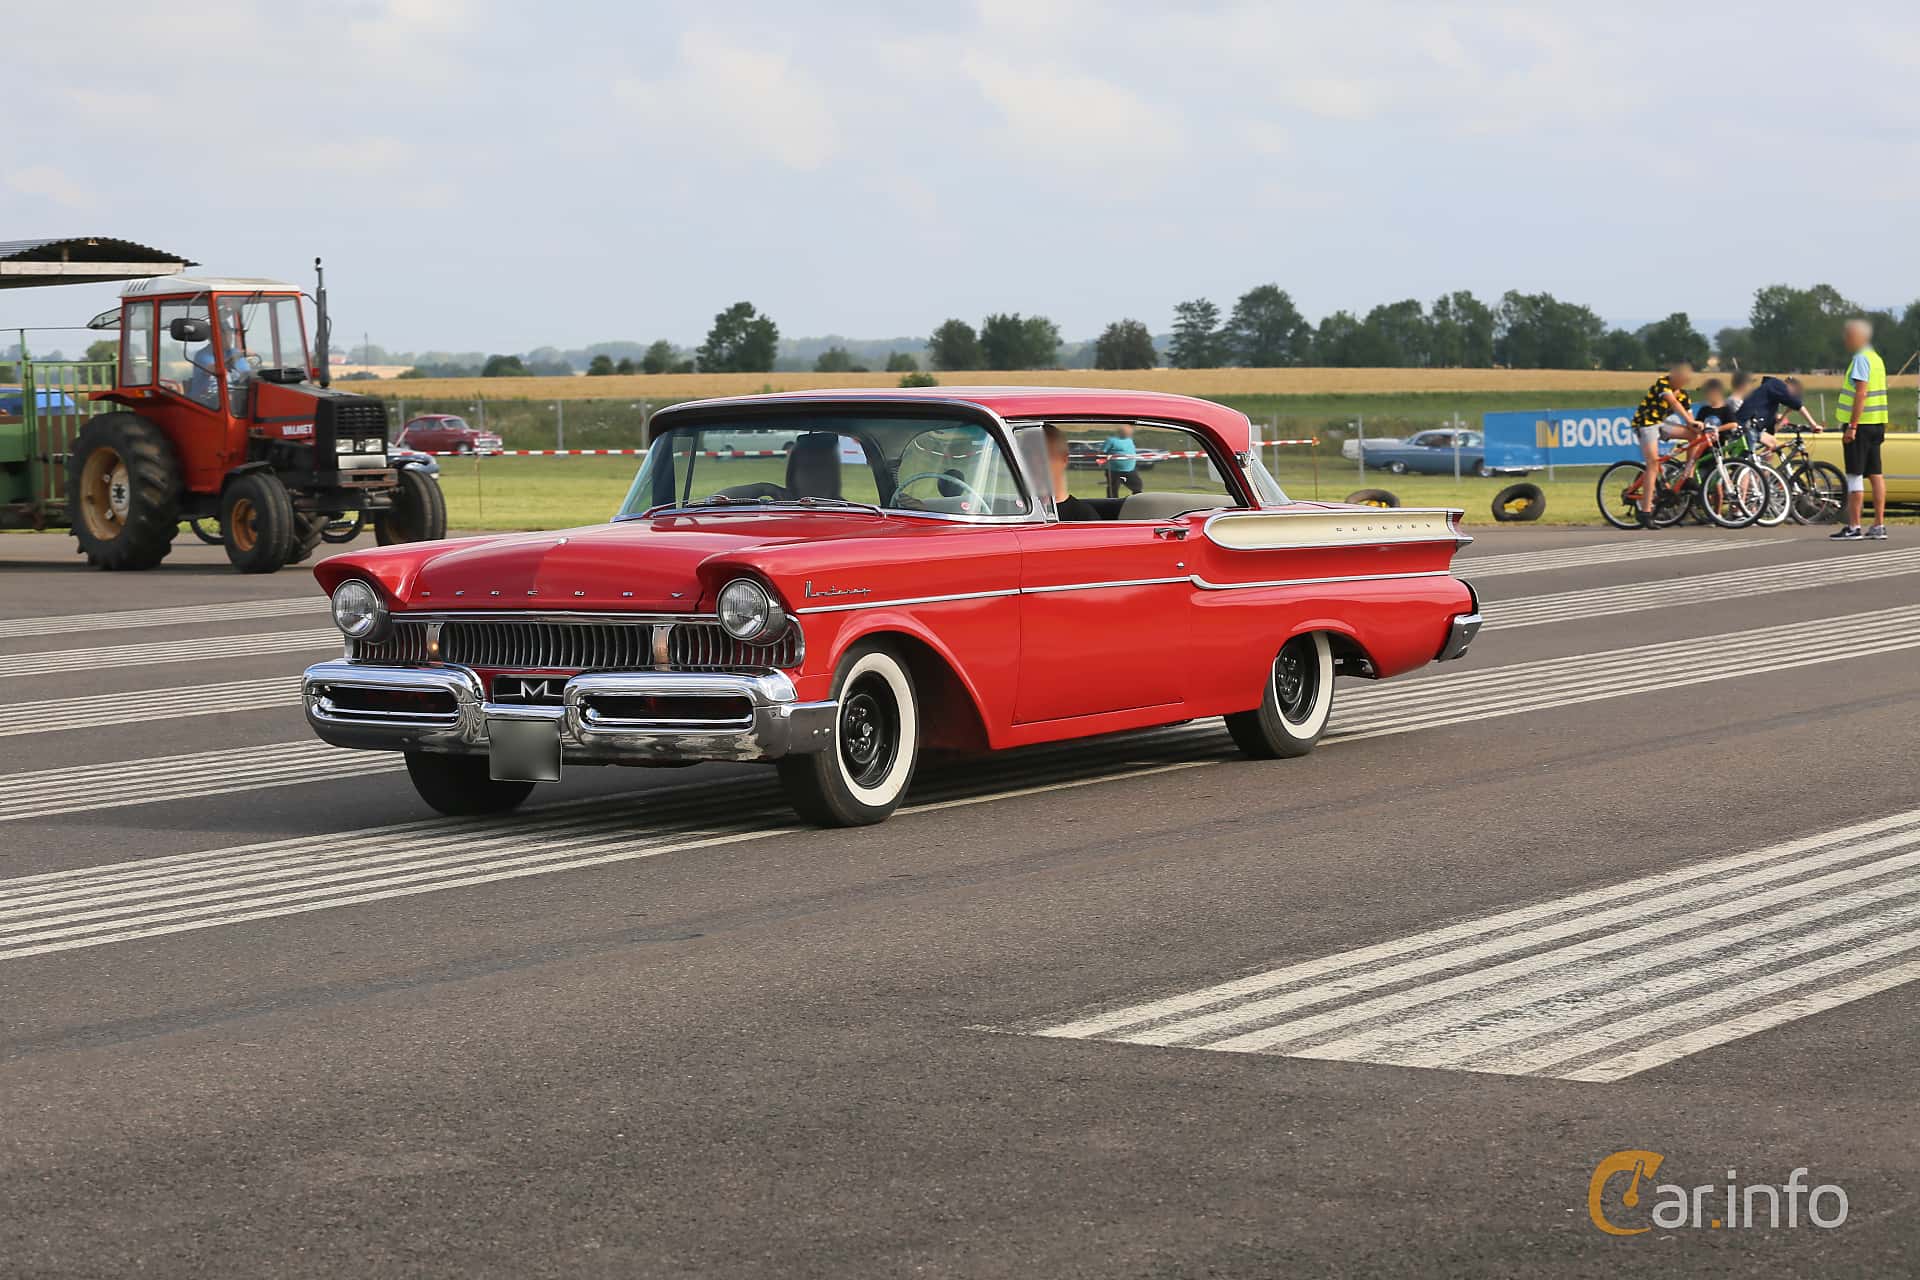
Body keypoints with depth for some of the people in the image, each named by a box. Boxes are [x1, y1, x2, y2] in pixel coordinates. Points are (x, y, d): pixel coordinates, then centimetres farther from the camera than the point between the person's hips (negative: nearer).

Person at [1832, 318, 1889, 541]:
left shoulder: (1861, 359, -13)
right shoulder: (1877, 359, 17)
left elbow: (1861, 394, -21)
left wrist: (1852, 426, -22)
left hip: (1860, 424, -9)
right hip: (1877, 424, 9)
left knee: (1855, 476, -7)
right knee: (1875, 475, 9)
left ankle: (1853, 527, -7)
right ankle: (1879, 525, 10)